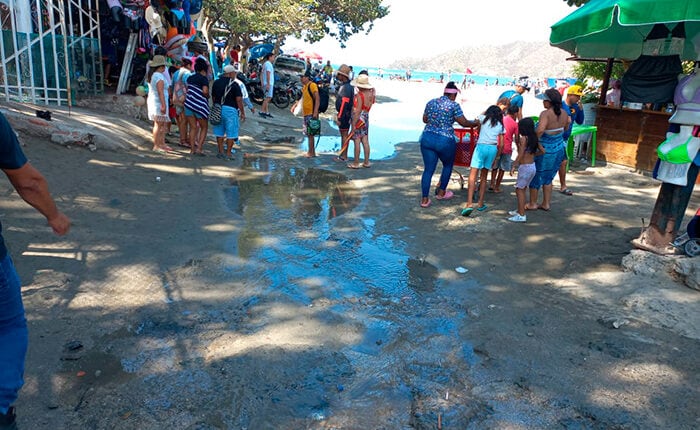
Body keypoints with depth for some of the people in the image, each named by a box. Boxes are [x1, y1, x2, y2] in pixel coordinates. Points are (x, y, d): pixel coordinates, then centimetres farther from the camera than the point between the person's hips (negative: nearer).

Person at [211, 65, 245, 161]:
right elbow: (239, 100, -12)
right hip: (230, 110, -6)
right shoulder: (234, 84, -10)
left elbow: (213, 97, 15)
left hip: (218, 109, 6)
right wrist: (242, 112, -6)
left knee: (219, 132, 13)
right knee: (231, 133, 2)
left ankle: (220, 152, 18)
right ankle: (228, 154, 4)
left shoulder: (216, 83, 9)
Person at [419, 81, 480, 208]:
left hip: (427, 138, 4)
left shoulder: (431, 102, 10)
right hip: (445, 141, -4)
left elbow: (425, 120, 20)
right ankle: (441, 192, 31)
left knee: (428, 169, 8)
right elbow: (463, 122, -6)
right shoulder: (454, 105, -5)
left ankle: (424, 199, 7)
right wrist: (476, 123, 11)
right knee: (448, 165, 22)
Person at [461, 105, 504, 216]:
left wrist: (489, 110, 45)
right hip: (493, 149, 3)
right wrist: (496, 158, 22)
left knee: (473, 175, -9)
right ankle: (480, 204, 17)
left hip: (481, 147, -3)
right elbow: (501, 145, 14)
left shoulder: (484, 119, 10)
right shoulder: (501, 126, 15)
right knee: (484, 176, 16)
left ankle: (469, 204, -23)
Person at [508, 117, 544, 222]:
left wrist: (513, 166, -13)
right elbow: (542, 151, 11)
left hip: (525, 167, -8)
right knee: (522, 189, 18)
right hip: (533, 166, 8)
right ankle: (519, 211, 28)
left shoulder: (523, 138, -14)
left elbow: (520, 155, -18)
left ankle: (521, 215, -3)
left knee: (519, 190, -2)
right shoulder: (534, 138, 8)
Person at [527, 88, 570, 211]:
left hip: (544, 150, -7)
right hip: (559, 149, 7)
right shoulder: (564, 113, -1)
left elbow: (540, 130, -39)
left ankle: (532, 204, 23)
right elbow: (565, 128, 15)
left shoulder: (545, 114, -24)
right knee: (547, 177, 21)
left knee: (536, 176, 11)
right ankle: (546, 204, 27)